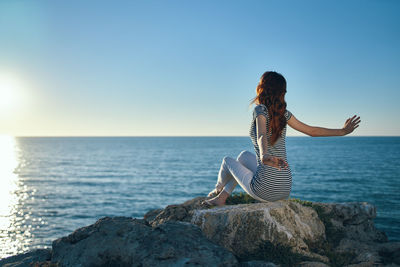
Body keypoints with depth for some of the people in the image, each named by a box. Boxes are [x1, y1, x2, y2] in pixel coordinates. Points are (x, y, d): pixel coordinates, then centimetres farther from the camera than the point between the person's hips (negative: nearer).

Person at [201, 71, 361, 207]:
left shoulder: (260, 110, -10)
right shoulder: (283, 113, 7)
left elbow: (262, 135, -29)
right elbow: (311, 130, 13)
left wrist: (264, 155, -49)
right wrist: (342, 131, 26)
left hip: (266, 190, -6)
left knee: (228, 161, 18)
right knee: (245, 155, 27)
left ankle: (219, 189, 48)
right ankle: (221, 198, 36)